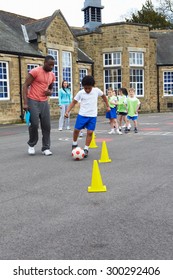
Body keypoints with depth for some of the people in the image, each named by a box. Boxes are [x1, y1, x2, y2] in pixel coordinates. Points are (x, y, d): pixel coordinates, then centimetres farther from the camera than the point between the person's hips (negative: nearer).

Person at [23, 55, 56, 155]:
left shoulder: (52, 75, 9)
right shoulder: (35, 71, -10)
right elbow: (25, 86, -10)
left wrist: (50, 92, -3)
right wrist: (25, 102, -17)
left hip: (44, 102, 6)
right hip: (33, 102, -6)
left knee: (47, 126, 1)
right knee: (34, 124, -8)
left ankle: (46, 148, 11)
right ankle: (31, 145, 15)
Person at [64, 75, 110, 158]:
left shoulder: (97, 91, -3)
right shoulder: (80, 93, -6)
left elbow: (103, 96, 15)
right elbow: (73, 102, -2)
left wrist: (107, 106, 18)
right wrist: (67, 111, -12)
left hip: (92, 116, 0)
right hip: (82, 115, 0)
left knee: (90, 132, -3)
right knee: (76, 130, -1)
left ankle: (86, 149, 8)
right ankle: (74, 144, 24)